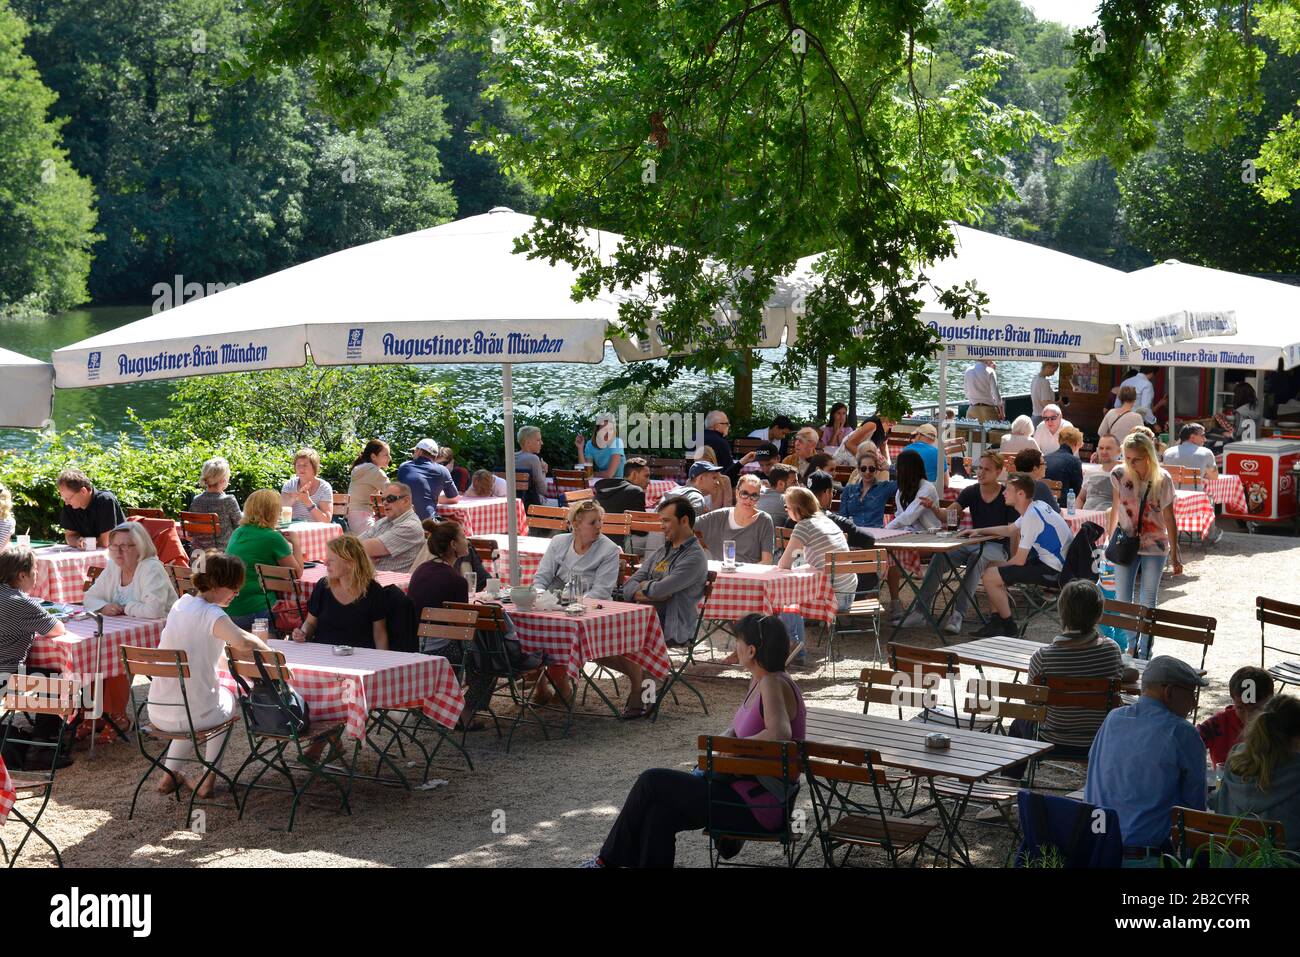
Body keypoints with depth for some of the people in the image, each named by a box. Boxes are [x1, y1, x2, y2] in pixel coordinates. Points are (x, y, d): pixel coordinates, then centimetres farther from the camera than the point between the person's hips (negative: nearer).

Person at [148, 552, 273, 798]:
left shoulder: (181, 604, 6)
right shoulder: (212, 614, -18)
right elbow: (243, 642, -37)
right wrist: (265, 648, -16)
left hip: (157, 713, 6)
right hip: (193, 716, -6)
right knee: (227, 698, 29)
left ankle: (170, 774, 36)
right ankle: (208, 779, 29)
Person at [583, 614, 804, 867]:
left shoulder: (774, 684, -19)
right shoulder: (758, 680, 11)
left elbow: (780, 734, -36)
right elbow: (738, 725, 25)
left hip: (764, 803, -9)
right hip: (749, 785, 9)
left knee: (652, 782, -4)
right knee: (660, 812, -5)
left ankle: (609, 859, 13)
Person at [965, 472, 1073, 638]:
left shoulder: (1031, 516, -21)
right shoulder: (1035, 507, 10)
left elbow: (1019, 560, -18)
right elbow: (1010, 530, 29)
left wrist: (997, 567, 1)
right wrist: (978, 531, 24)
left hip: (1052, 572, -11)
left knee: (990, 576, -15)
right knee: (993, 566, 18)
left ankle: (1010, 629, -1)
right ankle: (996, 622, 16)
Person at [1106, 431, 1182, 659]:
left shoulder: (1162, 479, -10)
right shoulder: (1119, 474, -6)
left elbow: (1169, 518, -4)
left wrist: (1175, 554, -1)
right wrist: (1108, 537, 11)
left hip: (1155, 546, -2)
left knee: (1148, 602, 1)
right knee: (1122, 600, 0)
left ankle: (1144, 652, 10)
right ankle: (1132, 645, 19)